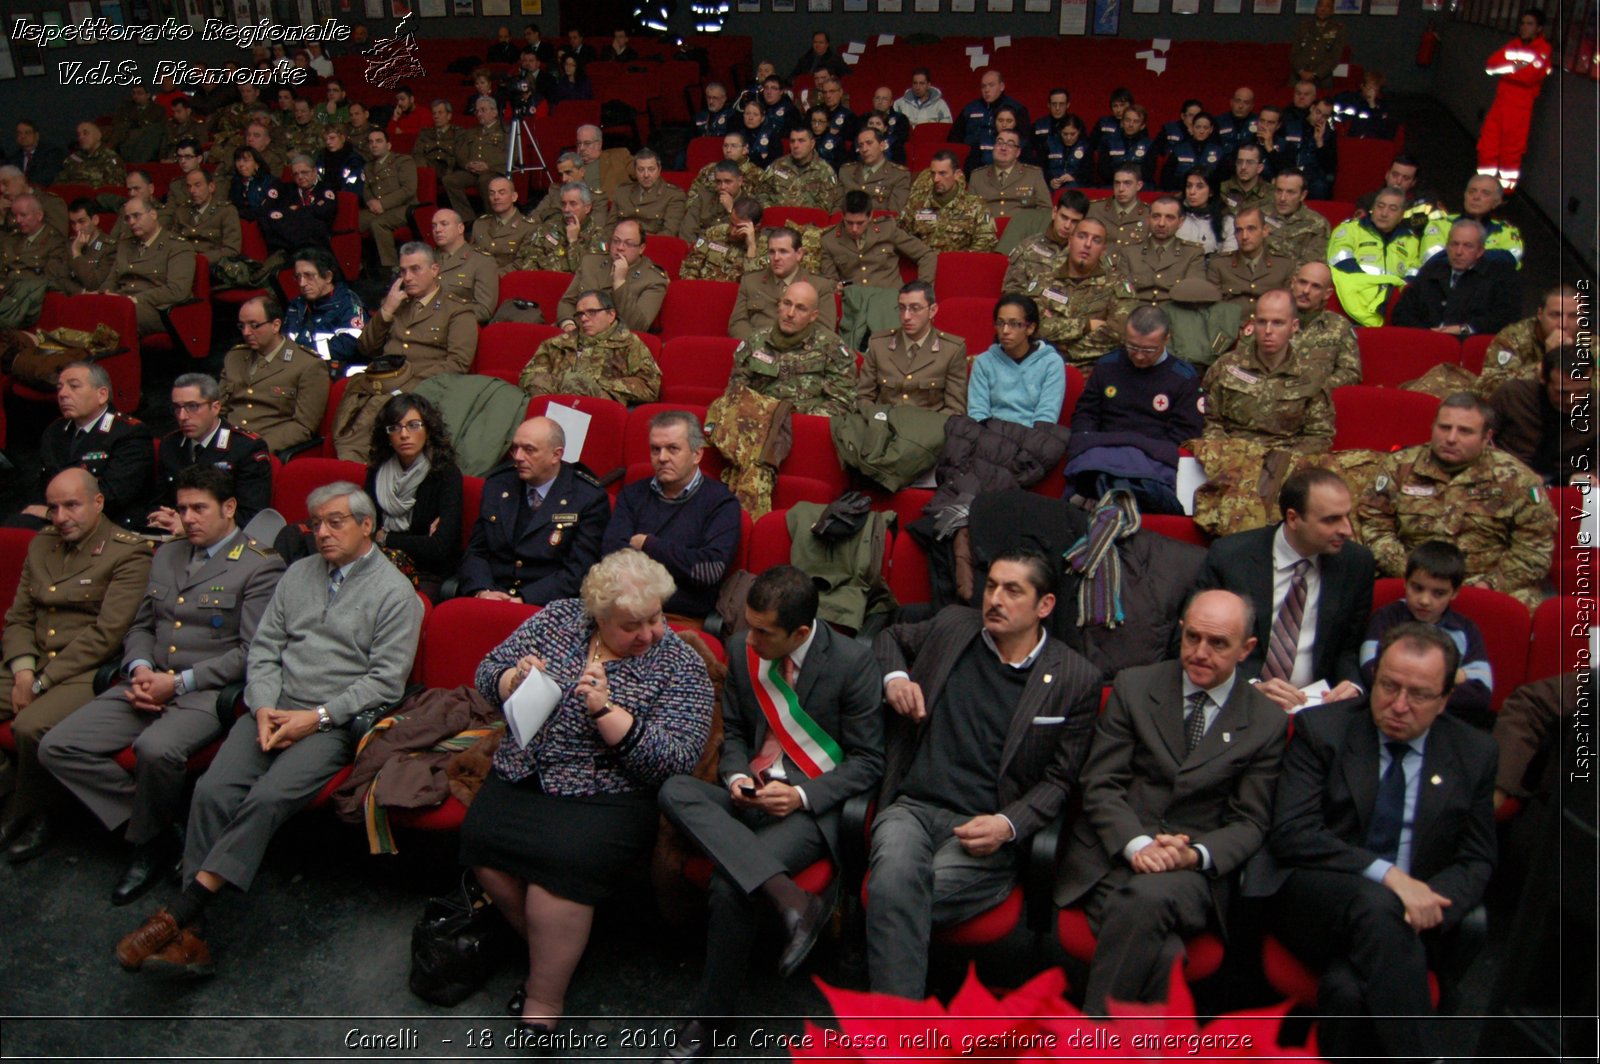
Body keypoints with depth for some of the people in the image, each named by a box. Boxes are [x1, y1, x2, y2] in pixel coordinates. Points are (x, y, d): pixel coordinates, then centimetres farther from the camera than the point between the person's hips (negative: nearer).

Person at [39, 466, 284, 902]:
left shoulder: (260, 567, -3)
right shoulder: (166, 556, 20)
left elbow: (251, 653, -10)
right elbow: (141, 626, 22)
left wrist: (179, 682, -15)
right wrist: (140, 668, -1)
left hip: (207, 692, -7)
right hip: (146, 685, 8)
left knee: (156, 749, -35)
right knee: (57, 747, -9)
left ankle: (148, 839, -5)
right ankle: (157, 829, -3)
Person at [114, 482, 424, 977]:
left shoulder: (394, 591, -1)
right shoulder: (299, 574, 17)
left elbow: (386, 680, -7)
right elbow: (264, 649, 14)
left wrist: (317, 717, -13)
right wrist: (264, 708, -4)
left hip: (335, 723, -5)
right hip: (273, 711, 5)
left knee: (267, 798, -28)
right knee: (213, 791, -19)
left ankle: (181, 910, -22)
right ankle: (188, 933, -19)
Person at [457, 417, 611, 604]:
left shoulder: (589, 498, -3)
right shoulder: (497, 485, 13)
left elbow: (578, 573, -9)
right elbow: (475, 552, 13)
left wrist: (524, 599, -19)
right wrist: (481, 591, -8)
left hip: (547, 608, -3)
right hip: (491, 597, 4)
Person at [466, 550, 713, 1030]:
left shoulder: (681, 667, -5)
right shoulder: (559, 617, 6)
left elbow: (673, 760, -14)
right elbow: (488, 674, 11)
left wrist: (604, 709, -24)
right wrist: (515, 679, -13)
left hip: (606, 795, -4)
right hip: (522, 776, 4)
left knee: (563, 858, -30)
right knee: (481, 837, -22)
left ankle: (543, 1000, -7)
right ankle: (548, 948, 2)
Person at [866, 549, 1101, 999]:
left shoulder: (1076, 679, 4)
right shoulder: (952, 625, 10)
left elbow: (1060, 779, 7)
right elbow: (891, 637, 31)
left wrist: (1008, 825, -10)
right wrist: (894, 676, 8)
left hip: (985, 829, -2)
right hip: (912, 807, 2)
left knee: (896, 899, -31)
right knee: (895, 882, -34)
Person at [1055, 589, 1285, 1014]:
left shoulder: (1267, 723, 9)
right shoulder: (1133, 686, 9)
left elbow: (1249, 823, 7)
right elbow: (1099, 784, 3)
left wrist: (1196, 854, -14)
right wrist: (1136, 844, -15)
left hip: (1192, 871, 0)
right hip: (1113, 856, 0)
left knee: (1147, 896, -35)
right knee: (1161, 954, -32)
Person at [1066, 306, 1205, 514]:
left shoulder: (1184, 377, 12)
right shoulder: (1107, 365, 21)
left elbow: (1184, 433, 7)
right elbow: (1084, 413, 23)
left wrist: (1152, 453, -9)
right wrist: (1089, 442, 2)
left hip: (1153, 456, -1)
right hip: (1103, 449, 2)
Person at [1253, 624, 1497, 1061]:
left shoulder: (1474, 753, 9)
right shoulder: (1322, 728, 1)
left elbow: (1477, 861, 11)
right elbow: (1290, 835, -7)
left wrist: (1429, 903, -12)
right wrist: (1387, 875, -20)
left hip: (1411, 914, 1)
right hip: (1313, 901, -1)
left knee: (1349, 988, -35)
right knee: (1375, 904, -37)